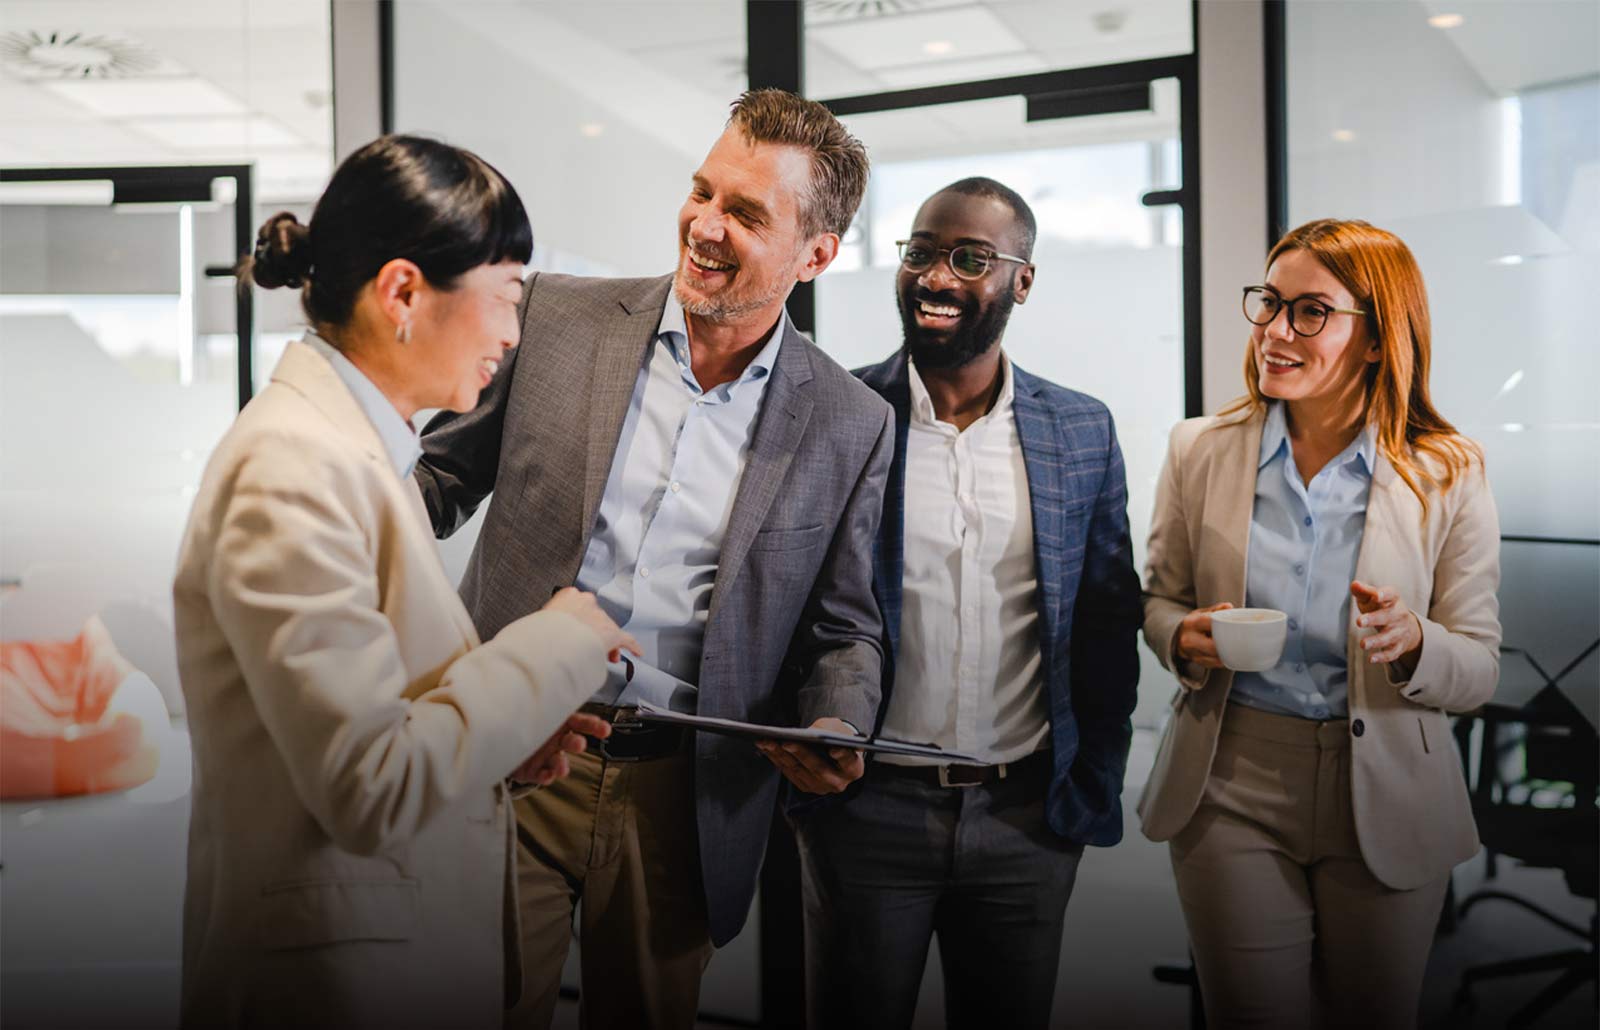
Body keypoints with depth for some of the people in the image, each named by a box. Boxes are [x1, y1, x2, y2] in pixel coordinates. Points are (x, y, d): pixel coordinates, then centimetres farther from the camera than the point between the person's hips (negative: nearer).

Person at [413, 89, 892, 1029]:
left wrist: (835, 731, -13)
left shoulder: (850, 425, -1)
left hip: (681, 799, 1)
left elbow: (842, 627, 7)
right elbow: (442, 481, 7)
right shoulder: (554, 318, -1)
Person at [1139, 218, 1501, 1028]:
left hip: (1385, 800, 0)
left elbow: (1479, 670, -4)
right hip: (1232, 787, 1)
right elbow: (1159, 596, 10)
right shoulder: (1201, 451, -2)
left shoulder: (1447, 475, -7)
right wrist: (1182, 638, -13)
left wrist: (1412, 645, -26)